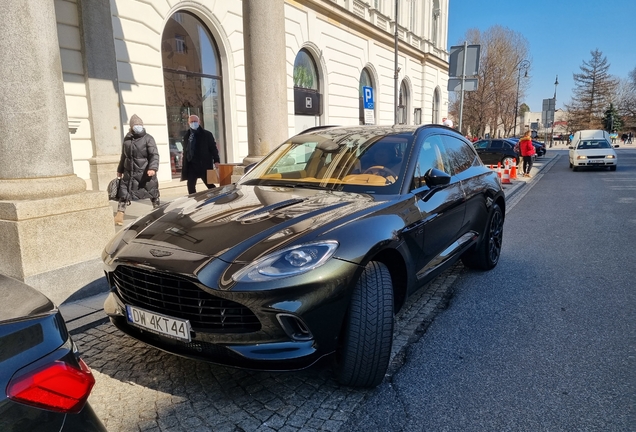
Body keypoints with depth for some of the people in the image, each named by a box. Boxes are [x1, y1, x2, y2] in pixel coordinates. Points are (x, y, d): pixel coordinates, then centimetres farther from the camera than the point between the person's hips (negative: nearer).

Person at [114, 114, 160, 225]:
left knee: (153, 194, 8)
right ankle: (120, 214, 7)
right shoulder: (127, 139, 10)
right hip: (130, 173, 4)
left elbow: (154, 155, -15)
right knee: (124, 193, 1)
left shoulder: (148, 138, -5)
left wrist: (153, 168, -30)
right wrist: (120, 170, 25)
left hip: (145, 173, -4)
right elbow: (124, 156, 21)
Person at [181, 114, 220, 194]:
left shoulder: (207, 134, 0)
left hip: (205, 164, -4)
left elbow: (213, 148, -4)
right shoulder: (186, 136, 12)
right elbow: (185, 151, 14)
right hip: (191, 165, 4)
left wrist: (216, 161, -15)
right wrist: (184, 165, 9)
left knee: (210, 185, 3)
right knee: (190, 185, 2)